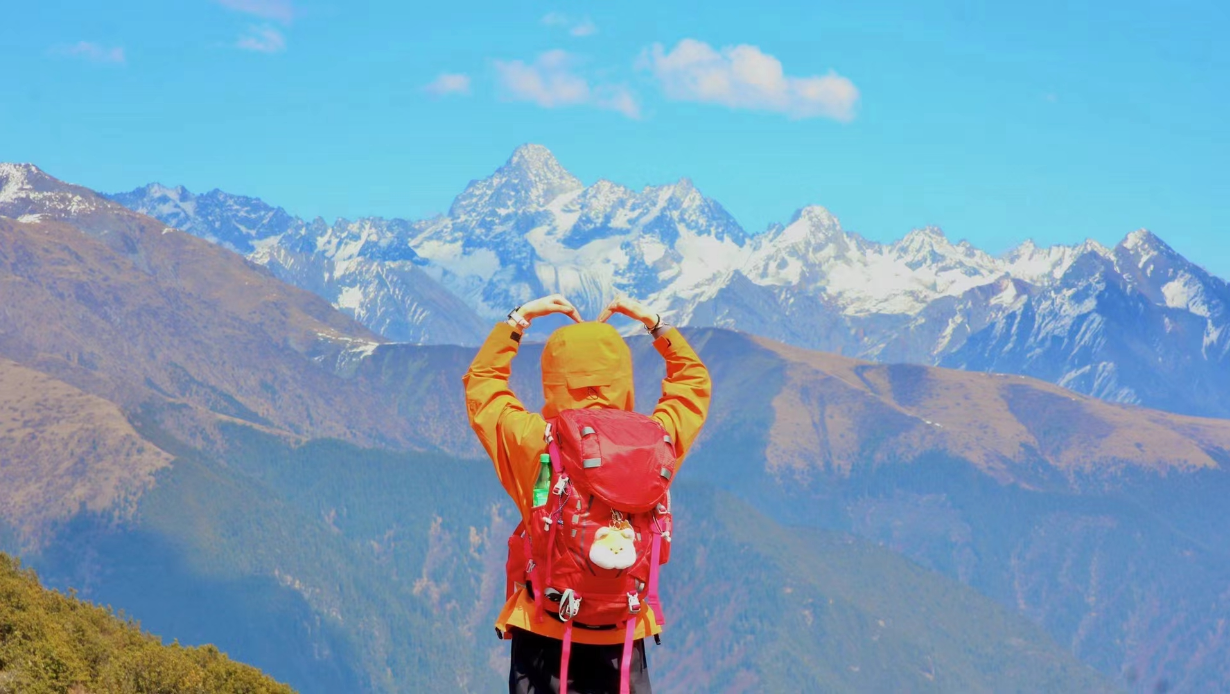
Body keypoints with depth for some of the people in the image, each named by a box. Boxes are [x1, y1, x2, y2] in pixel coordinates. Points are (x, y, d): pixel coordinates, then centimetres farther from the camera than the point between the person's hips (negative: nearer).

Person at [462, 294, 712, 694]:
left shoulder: (531, 442, -12)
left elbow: (481, 381, 8)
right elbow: (694, 383, 12)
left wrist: (519, 319, 12)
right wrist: (654, 323, 14)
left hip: (544, 628, -1)